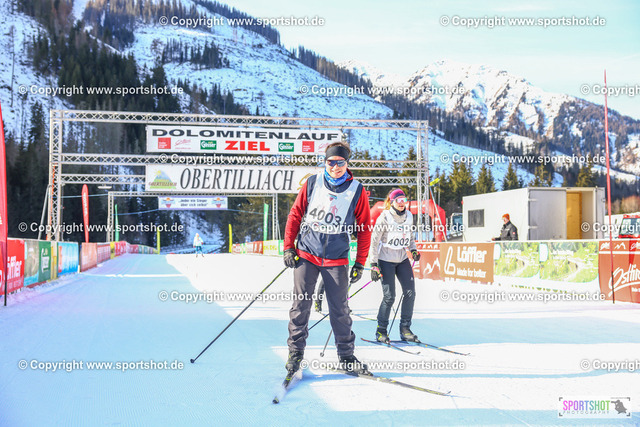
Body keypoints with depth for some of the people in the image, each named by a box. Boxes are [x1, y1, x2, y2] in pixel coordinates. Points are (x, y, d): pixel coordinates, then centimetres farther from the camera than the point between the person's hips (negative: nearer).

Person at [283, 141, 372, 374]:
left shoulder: (357, 191, -1)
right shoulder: (312, 183, 0)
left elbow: (364, 229, 4)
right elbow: (295, 215, 7)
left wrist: (360, 263, 2)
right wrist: (288, 247, 1)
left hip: (337, 260, 0)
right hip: (306, 255, 0)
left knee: (340, 309, 5)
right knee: (300, 305, 1)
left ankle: (346, 355, 18)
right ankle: (295, 352, 14)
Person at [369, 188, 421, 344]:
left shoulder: (409, 216, 5)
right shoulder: (384, 217, -11)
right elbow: (374, 241, -9)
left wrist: (413, 250, 0)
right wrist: (373, 265, -12)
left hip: (402, 259, 5)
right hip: (386, 260, -5)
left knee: (410, 292, -3)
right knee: (389, 296, -9)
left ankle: (405, 329, 10)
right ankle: (381, 331, 6)